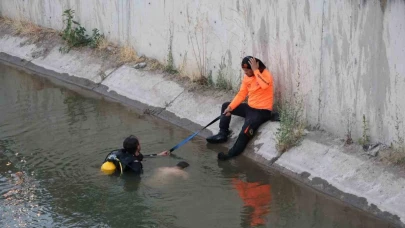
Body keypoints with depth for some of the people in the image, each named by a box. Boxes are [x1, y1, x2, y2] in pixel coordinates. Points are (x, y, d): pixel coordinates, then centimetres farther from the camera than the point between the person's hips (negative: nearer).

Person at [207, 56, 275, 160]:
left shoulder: (266, 74, -17)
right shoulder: (247, 77, 5)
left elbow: (264, 85, -41)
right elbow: (241, 94, 6)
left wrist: (255, 70, -33)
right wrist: (230, 107, -5)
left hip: (262, 111, -9)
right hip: (250, 107, 9)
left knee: (245, 131, -30)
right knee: (225, 106, 15)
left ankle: (232, 153, -24)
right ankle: (223, 134, 12)